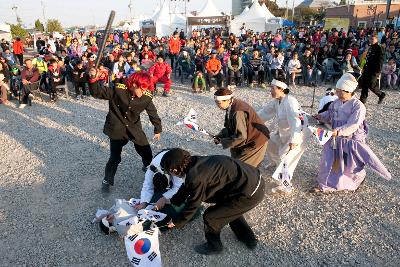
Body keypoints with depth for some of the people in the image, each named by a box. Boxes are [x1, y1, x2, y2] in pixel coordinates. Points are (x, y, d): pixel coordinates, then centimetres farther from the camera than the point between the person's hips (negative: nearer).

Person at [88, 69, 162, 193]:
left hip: (135, 128, 3)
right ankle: (107, 180, 25)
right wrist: (93, 79, -32)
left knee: (147, 153, 9)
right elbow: (98, 92, -14)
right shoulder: (118, 90, -21)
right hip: (117, 128, -3)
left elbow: (152, 113, -2)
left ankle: (148, 167, 45)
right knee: (115, 157, -2)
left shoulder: (146, 97, -15)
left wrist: (158, 129, 5)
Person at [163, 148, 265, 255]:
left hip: (250, 194, -9)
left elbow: (192, 205, -7)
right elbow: (186, 187, 21)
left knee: (210, 216, 5)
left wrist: (176, 223, 10)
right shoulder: (196, 162, 4)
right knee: (230, 208, 33)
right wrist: (170, 202, 31)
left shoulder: (196, 177, -22)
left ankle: (214, 246, 32)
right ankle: (249, 238, 50)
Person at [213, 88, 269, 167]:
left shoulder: (237, 112, -32)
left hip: (255, 142, -9)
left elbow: (241, 136, -30)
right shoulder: (231, 108, -2)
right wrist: (219, 137, -5)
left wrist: (223, 142, -20)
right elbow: (230, 128, 9)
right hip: (249, 139, 9)